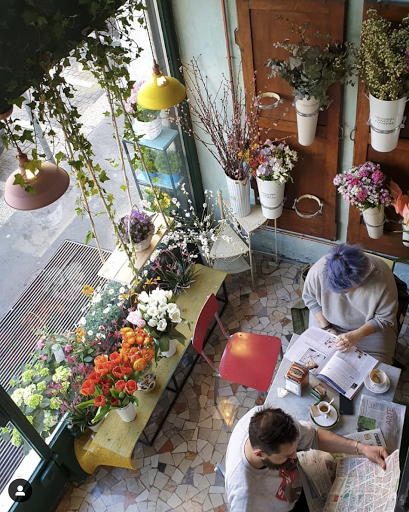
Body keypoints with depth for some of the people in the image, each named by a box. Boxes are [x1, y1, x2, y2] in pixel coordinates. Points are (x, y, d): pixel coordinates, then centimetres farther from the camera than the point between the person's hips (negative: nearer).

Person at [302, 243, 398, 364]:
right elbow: (309, 298, -8)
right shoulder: (318, 271, -30)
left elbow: (385, 318, -19)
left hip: (371, 327, -1)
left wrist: (356, 335, -30)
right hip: (329, 322, 1)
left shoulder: (382, 277, -34)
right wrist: (325, 327, -15)